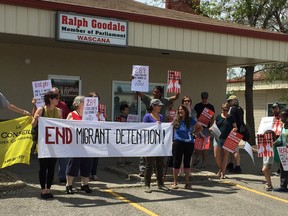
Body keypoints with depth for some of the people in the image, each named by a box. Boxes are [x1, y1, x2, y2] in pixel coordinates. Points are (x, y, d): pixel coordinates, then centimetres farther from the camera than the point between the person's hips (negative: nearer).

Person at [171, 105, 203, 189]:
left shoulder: (191, 120, 3)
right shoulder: (176, 120, 1)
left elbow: (200, 128, 15)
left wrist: (194, 134, 5)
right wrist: (171, 139, -1)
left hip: (189, 144, 1)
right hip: (178, 143, -1)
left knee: (187, 162, 7)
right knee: (176, 162, 1)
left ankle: (187, 182, 15)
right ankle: (175, 182, 9)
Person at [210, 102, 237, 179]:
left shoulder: (231, 118, 4)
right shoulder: (218, 117, 8)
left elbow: (235, 127, 8)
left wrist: (235, 129, -15)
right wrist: (211, 128, -7)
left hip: (227, 139, -1)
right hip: (218, 138, 1)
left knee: (225, 156, 3)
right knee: (216, 155, -3)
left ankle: (223, 172, 13)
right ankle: (220, 169, 21)